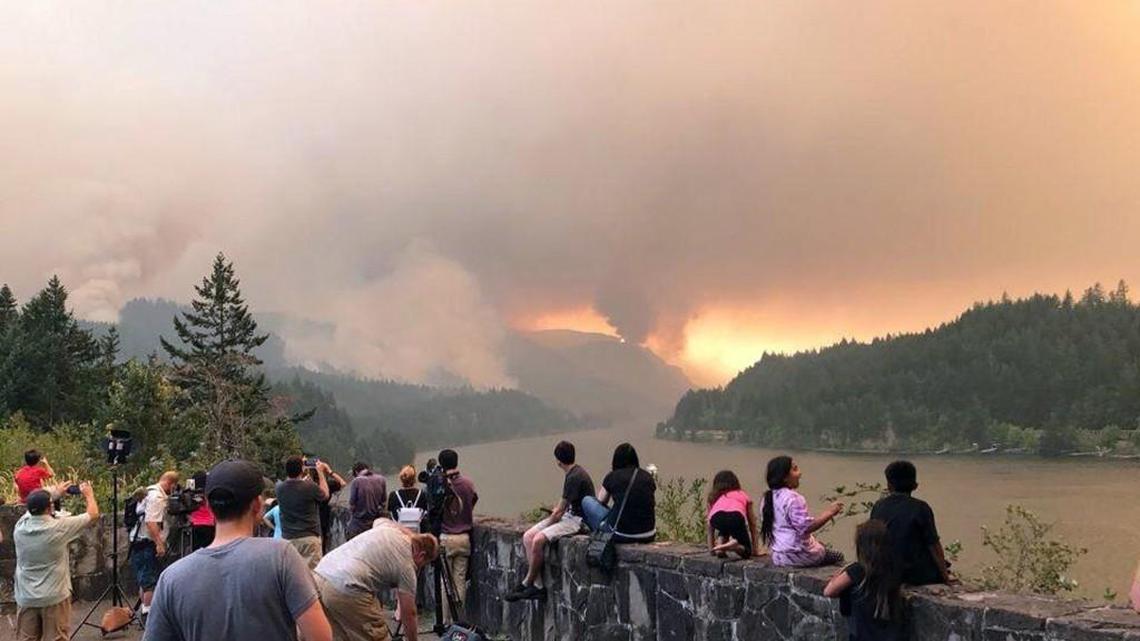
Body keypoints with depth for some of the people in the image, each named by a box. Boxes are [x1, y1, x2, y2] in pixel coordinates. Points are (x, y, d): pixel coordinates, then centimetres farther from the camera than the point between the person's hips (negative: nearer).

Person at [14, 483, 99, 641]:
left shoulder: (20, 526, -3)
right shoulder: (58, 527, -16)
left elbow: (36, 506, 20)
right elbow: (93, 515, -3)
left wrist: (57, 493, 32)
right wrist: (89, 494, 14)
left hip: (25, 598, 5)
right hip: (54, 598, -5)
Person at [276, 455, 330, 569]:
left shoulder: (280, 488, -3)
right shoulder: (310, 487, -14)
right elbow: (325, 495, 7)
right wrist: (320, 472, 15)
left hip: (288, 538, 4)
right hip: (309, 538, -4)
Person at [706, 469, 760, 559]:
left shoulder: (714, 498, 38)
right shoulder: (743, 495, 37)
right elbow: (752, 524, 39)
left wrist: (711, 549, 49)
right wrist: (755, 550, 45)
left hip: (717, 518, 2)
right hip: (736, 516, -2)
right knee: (746, 552, 19)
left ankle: (720, 542, 12)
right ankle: (733, 545, -12)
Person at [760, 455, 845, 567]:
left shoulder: (768, 499, 6)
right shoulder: (793, 498, -20)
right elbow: (806, 527, -25)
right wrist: (829, 513, -17)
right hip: (798, 556, -8)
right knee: (837, 557, 12)